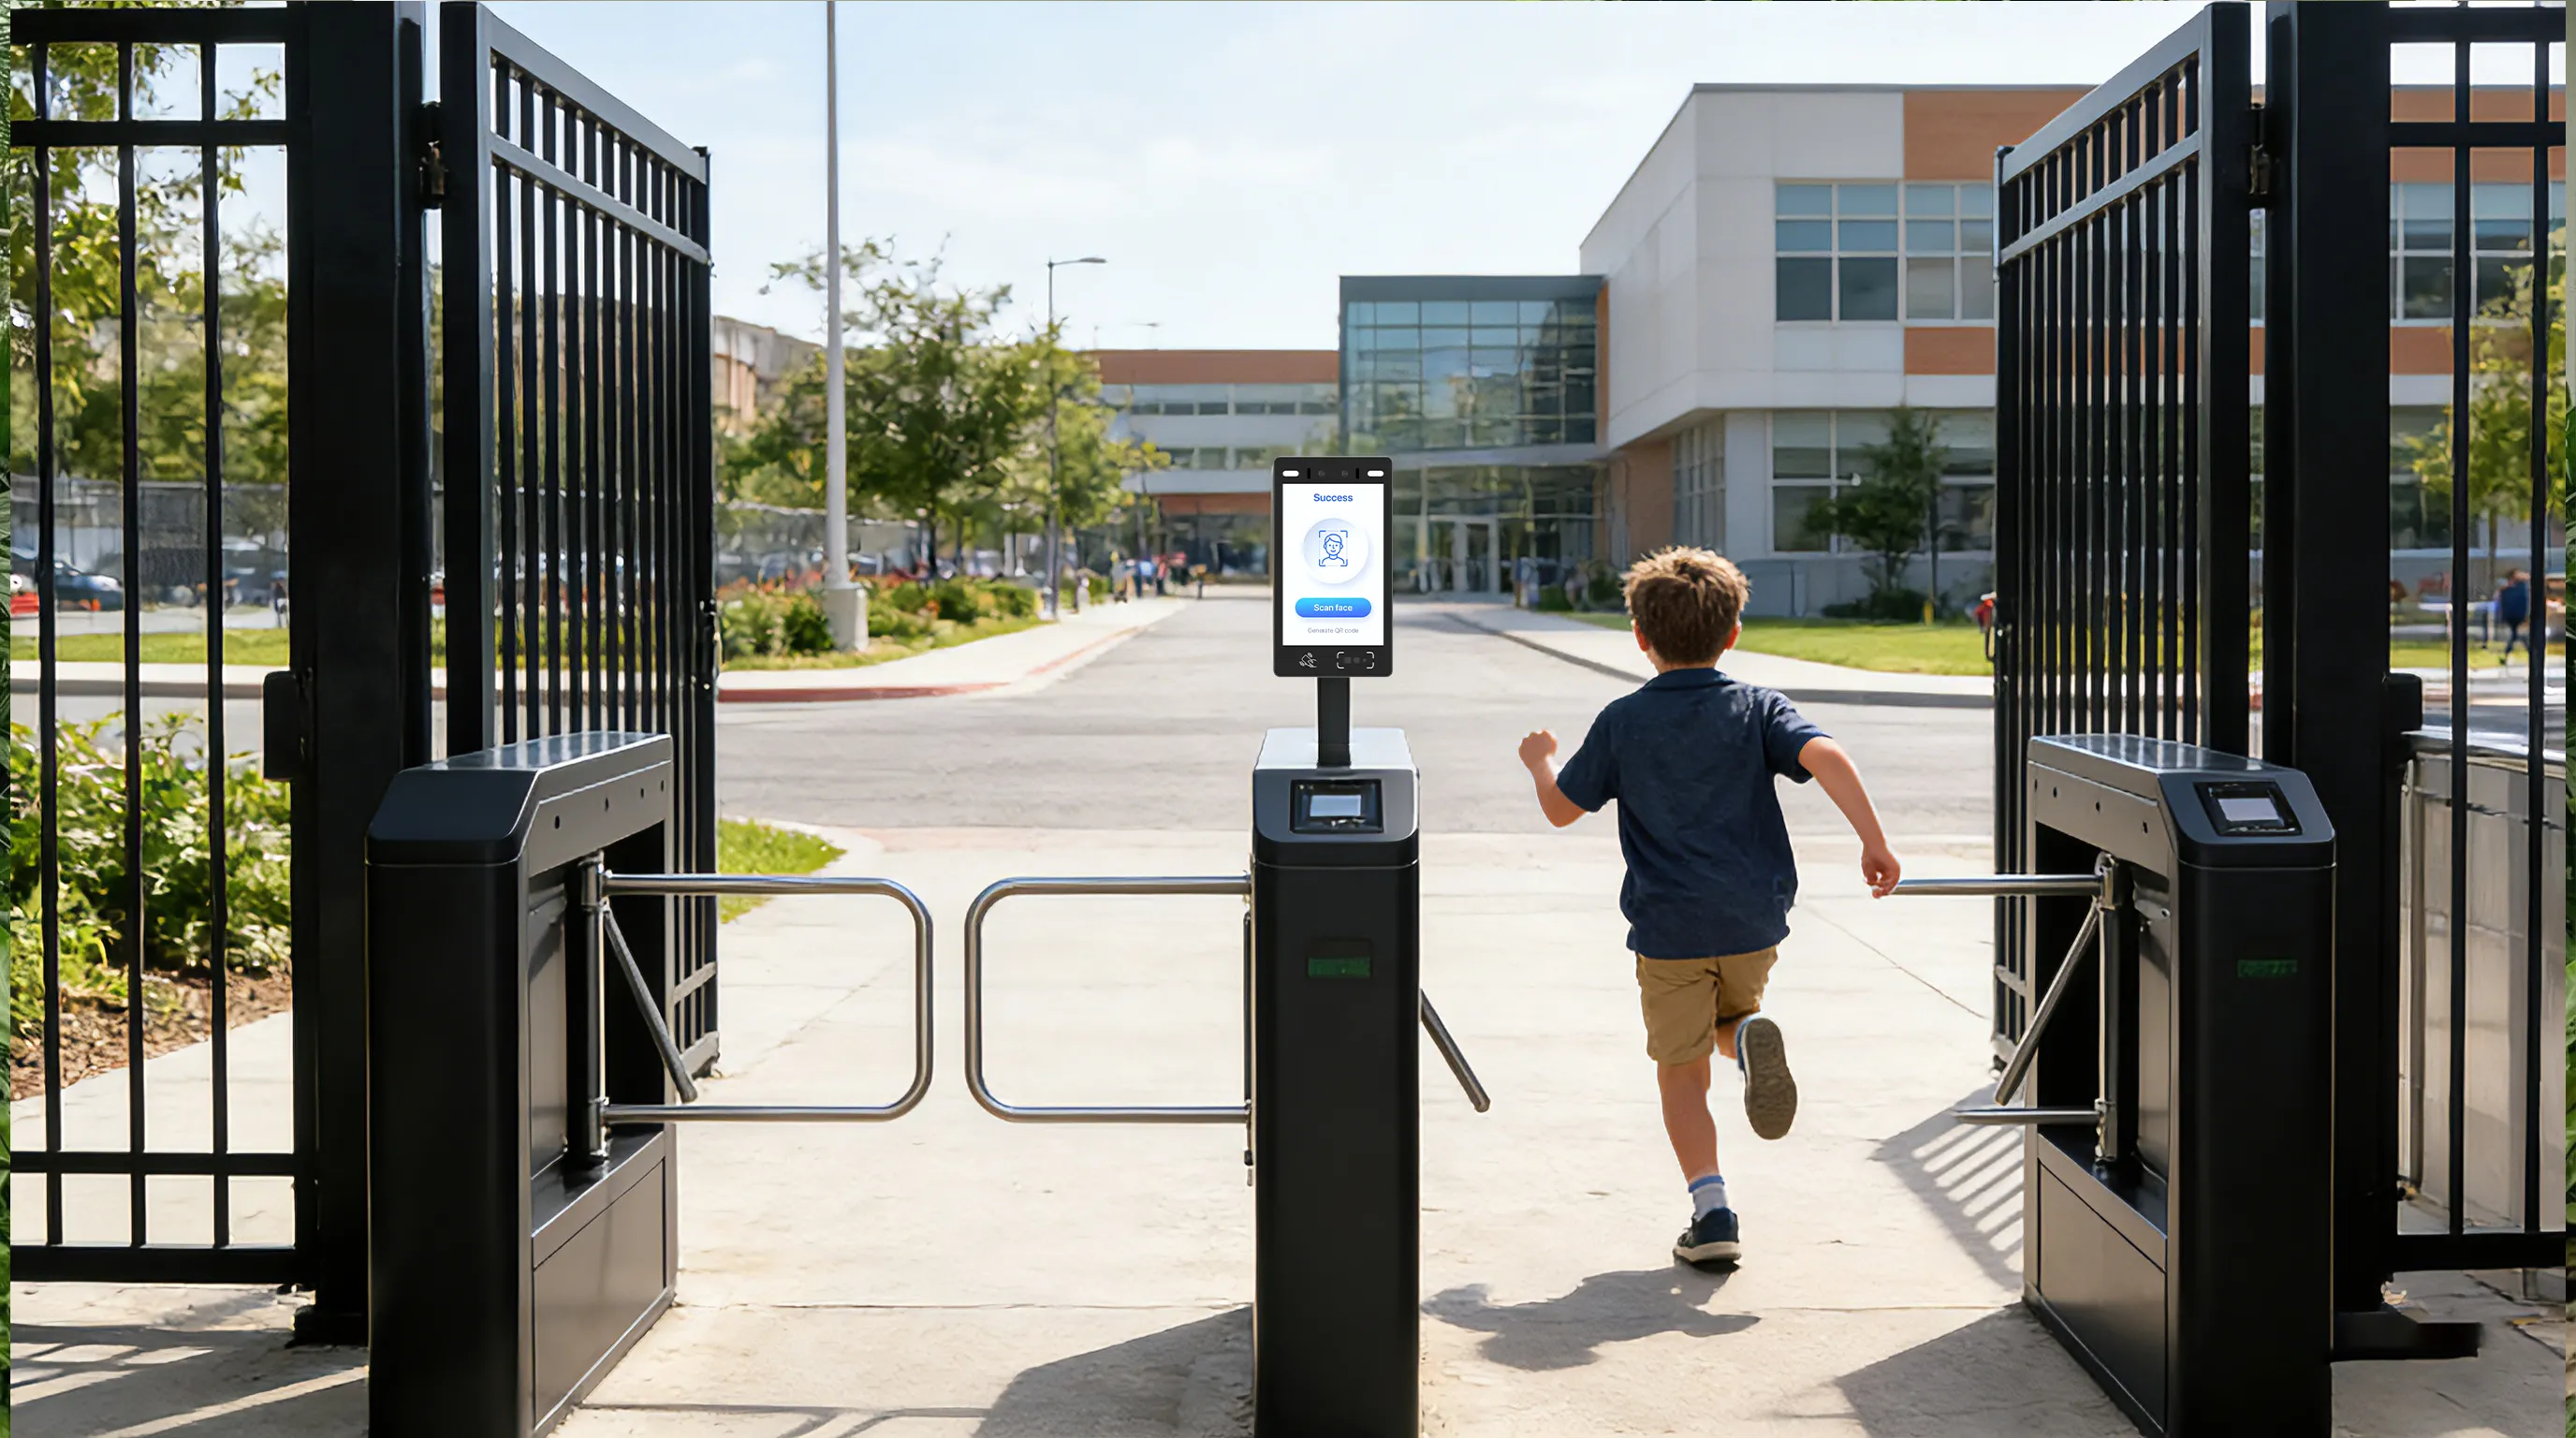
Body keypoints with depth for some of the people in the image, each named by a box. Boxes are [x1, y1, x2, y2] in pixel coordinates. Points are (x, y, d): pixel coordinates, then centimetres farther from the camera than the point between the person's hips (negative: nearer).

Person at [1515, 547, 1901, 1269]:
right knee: (1729, 1016, 29)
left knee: (1681, 1069, 10)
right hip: (1754, 918, 2)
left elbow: (1561, 808, 7)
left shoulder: (1622, 722, 0)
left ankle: (1712, 1209, -2)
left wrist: (1542, 761, 28)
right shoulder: (1757, 708, 1)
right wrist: (1874, 842, -16)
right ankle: (1750, 1036, -7)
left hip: (1668, 926, -2)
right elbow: (1825, 757, -16)